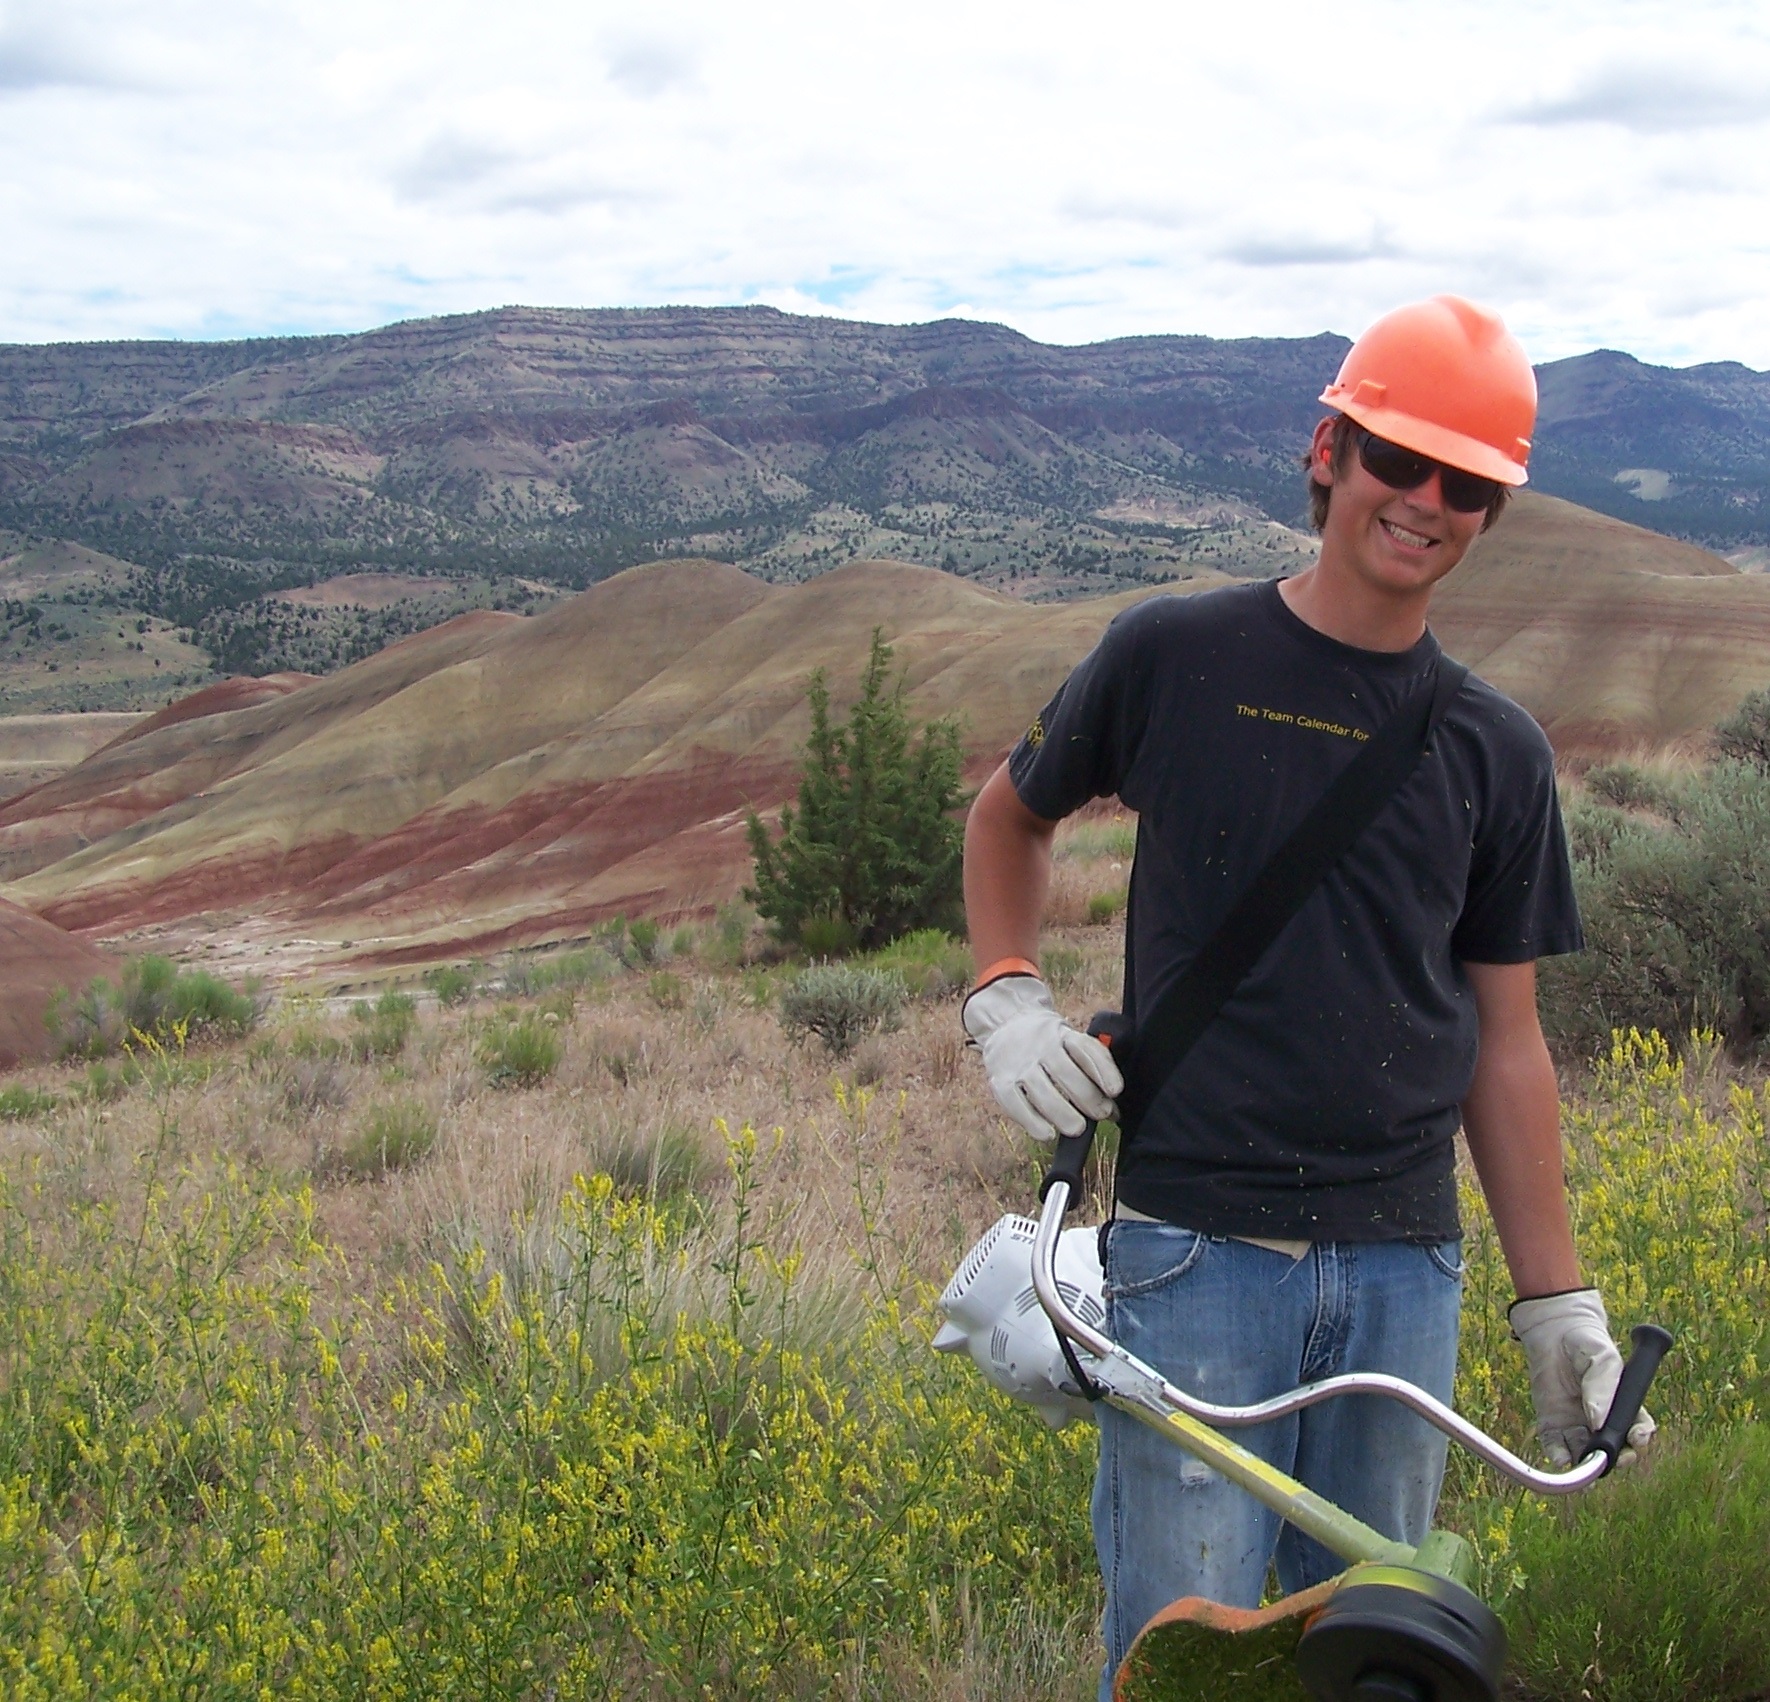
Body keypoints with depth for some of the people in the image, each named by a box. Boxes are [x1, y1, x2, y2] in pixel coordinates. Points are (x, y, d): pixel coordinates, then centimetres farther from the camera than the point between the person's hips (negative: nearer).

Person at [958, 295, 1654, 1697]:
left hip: (1404, 1268, 3)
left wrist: (1559, 1301, 10)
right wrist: (1005, 997, -2)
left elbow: (1502, 1039, 10)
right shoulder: (1174, 656, -2)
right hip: (1197, 1250, -3)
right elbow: (1011, 814, 14)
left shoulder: (1497, 750, 6)